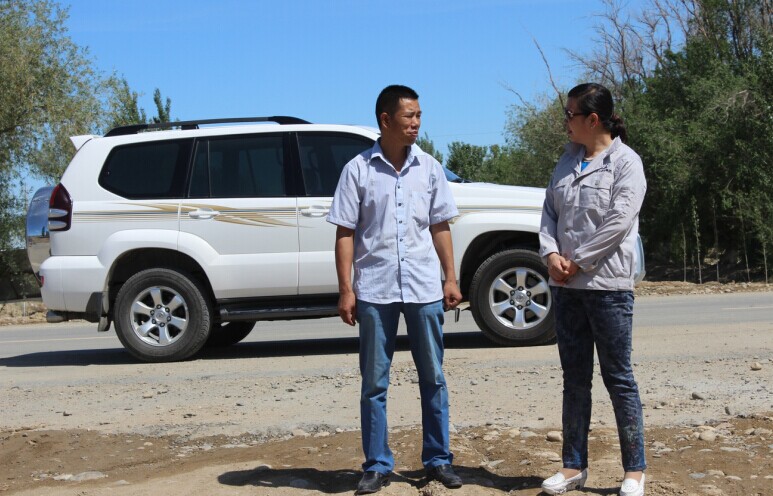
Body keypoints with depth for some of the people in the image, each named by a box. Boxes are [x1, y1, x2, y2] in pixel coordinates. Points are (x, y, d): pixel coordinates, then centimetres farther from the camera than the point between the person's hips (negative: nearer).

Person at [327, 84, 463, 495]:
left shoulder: (429, 168, 6)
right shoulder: (358, 169, -2)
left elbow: (440, 227, 12)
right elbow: (345, 233, -1)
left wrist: (451, 277, 5)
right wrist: (346, 290, -6)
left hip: (424, 288, 2)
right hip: (374, 290, -2)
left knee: (432, 377, 8)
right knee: (374, 382, 5)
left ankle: (438, 459, 19)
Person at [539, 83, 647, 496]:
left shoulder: (626, 162, -6)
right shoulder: (567, 161, 13)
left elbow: (619, 221, -15)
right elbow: (550, 212, 10)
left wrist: (577, 261, -14)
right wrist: (551, 254, -7)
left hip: (607, 284, -6)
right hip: (567, 286, 6)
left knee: (618, 377, 0)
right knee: (575, 378, 11)